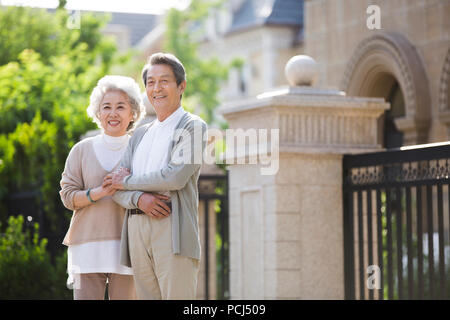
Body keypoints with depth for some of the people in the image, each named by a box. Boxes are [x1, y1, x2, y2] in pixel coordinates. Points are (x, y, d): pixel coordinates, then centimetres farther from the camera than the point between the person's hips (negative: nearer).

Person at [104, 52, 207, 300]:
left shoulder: (193, 126, 4)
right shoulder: (141, 134, 23)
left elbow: (176, 175, -11)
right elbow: (114, 183, 15)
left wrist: (128, 182, 0)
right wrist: (139, 198, -8)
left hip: (173, 229, -6)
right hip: (137, 230, 6)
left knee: (177, 296, -11)